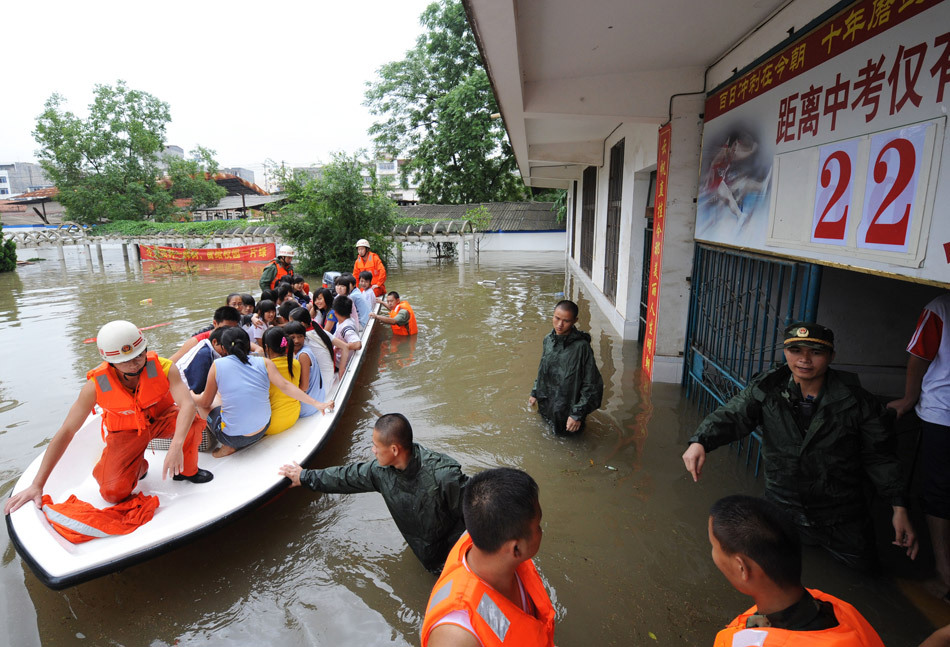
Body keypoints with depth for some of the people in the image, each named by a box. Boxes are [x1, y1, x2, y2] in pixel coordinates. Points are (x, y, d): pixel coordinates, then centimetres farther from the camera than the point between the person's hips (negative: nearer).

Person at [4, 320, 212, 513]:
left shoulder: (162, 367, -28)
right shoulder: (96, 385, -24)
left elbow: (188, 405, -41)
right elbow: (65, 433, -17)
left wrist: (176, 446, -57)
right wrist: (37, 485, -16)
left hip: (161, 419, 0)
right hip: (126, 431, 1)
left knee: (192, 422, -35)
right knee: (114, 493, -19)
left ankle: (186, 470, -6)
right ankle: (137, 467, 16)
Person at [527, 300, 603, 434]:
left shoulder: (581, 346, -24)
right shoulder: (548, 340, -4)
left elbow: (591, 385, -20)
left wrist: (577, 415, -20)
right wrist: (535, 393, 15)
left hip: (568, 407, -6)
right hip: (547, 405, 6)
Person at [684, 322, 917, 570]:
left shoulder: (855, 400, -13)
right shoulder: (767, 388, -13)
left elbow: (879, 455, -6)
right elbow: (732, 415, -24)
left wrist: (899, 506, -12)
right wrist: (700, 441, -43)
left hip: (839, 514, 0)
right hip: (781, 501, 1)